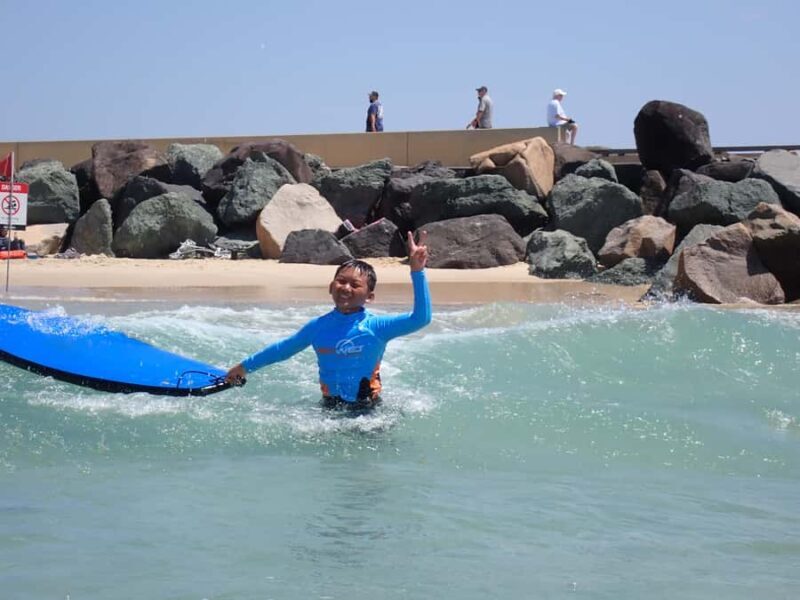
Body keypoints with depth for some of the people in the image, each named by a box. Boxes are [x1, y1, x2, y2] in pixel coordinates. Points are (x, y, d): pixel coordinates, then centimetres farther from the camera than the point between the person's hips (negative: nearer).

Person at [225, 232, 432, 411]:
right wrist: (246, 366, 27)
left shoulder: (375, 326, -10)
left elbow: (420, 318, -22)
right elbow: (283, 349, 18)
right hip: (329, 408, 3)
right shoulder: (318, 326, 2)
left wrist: (417, 272, -30)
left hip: (368, 411, -3)